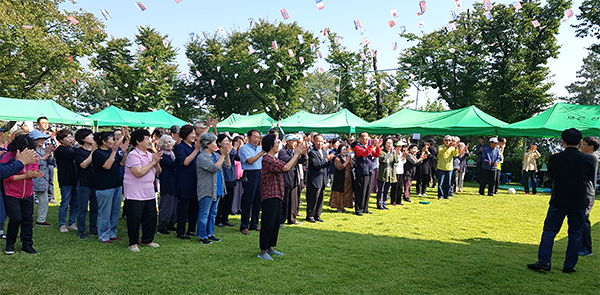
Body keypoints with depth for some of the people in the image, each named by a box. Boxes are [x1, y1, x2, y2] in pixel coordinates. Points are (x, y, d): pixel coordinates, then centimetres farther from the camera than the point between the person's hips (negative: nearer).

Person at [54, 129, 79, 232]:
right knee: (65, 204, 1)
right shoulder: (60, 150, -8)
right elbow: (72, 155, -24)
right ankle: (62, 225, 13)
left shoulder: (71, 149, 16)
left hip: (74, 180, 7)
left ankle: (71, 223, 22)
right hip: (66, 181, -7)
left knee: (75, 204, 11)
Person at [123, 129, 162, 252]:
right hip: (135, 194, -8)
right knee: (134, 219, 2)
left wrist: (157, 162, -7)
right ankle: (133, 243, 17)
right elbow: (139, 173, -24)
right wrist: (153, 162, -17)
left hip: (149, 193, 8)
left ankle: (147, 240, 27)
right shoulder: (133, 155, -14)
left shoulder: (150, 154, 10)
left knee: (151, 216, 12)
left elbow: (157, 172, 13)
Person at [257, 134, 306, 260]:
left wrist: (297, 155, 7)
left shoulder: (274, 159, 16)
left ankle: (270, 247, 26)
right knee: (268, 224, -5)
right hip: (270, 196, -10)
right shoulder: (267, 159, -17)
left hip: (277, 195, 10)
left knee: (276, 223, 15)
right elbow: (286, 167, -25)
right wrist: (296, 154, -15)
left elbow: (290, 167, 17)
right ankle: (263, 251, 4)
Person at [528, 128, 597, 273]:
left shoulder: (554, 158, -8)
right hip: (579, 202, 1)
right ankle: (569, 265, 14)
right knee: (575, 234, 11)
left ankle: (543, 261, 4)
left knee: (549, 231, 7)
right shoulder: (589, 159, -5)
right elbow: (590, 179, 9)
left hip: (558, 201, -1)